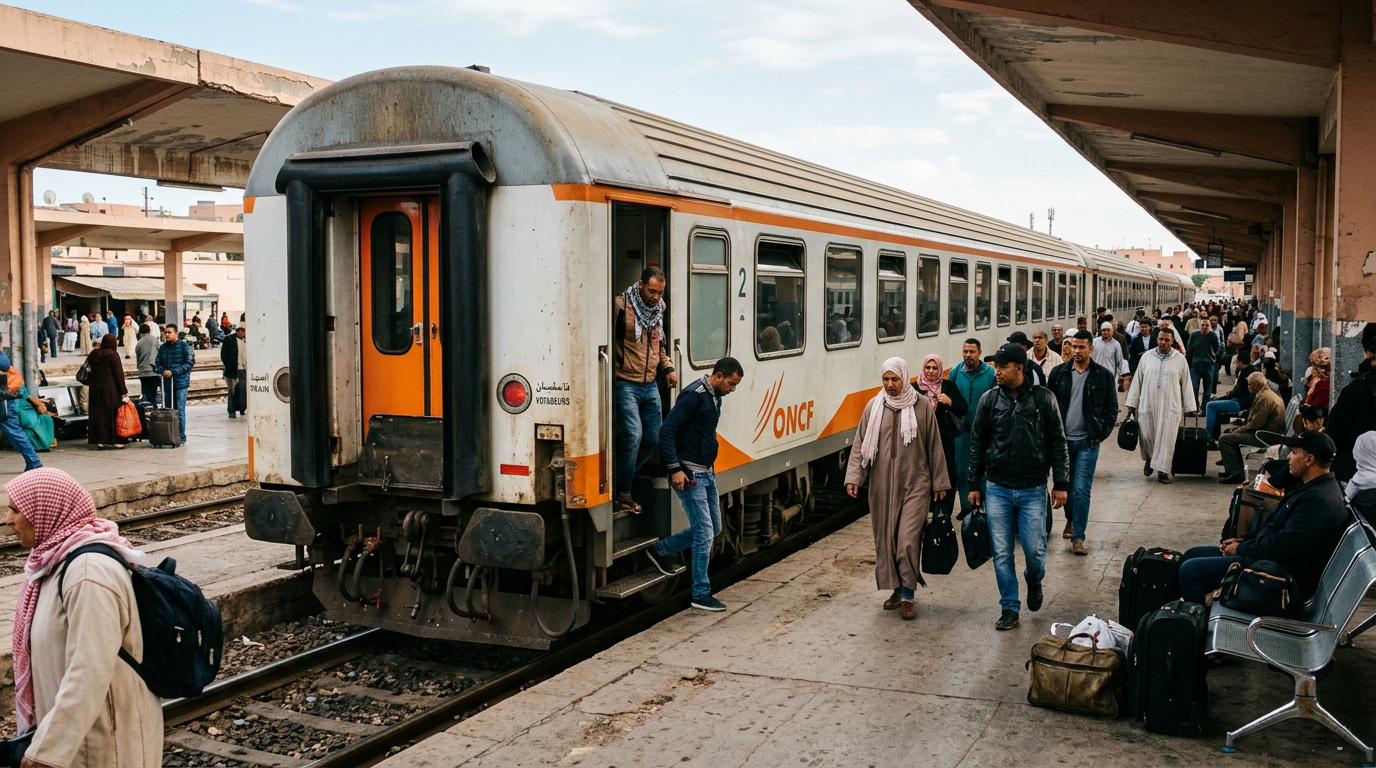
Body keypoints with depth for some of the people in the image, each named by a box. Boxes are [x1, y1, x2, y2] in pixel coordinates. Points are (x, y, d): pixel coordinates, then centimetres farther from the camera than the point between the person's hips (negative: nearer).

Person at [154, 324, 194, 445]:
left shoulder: (184, 346, -4)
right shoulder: (163, 347, 11)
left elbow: (190, 363, -10)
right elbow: (158, 363, 15)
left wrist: (173, 372, -17)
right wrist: (162, 371, -9)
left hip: (180, 382, -5)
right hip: (166, 383, 5)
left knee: (179, 411, -4)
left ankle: (181, 438, 2)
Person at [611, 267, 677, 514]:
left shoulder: (658, 309, 11)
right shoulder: (621, 305, -12)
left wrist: (667, 368, 9)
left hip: (650, 386, 7)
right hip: (626, 384, -7)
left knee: (652, 438, 8)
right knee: (633, 435, -15)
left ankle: (624, 477, 26)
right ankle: (623, 493, -1)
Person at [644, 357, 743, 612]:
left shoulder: (715, 397, 12)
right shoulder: (694, 395, -17)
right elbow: (667, 430, -21)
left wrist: (709, 466, 19)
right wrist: (675, 469, -23)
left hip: (706, 473, 9)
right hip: (689, 474, -9)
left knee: (714, 528, 16)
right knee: (704, 533, -7)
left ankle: (661, 550, 29)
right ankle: (701, 594, 3)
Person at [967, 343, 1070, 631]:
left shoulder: (1043, 398, -4)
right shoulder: (989, 399, 1)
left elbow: (1058, 442, 1)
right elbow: (977, 443, 7)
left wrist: (1061, 483, -2)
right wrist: (974, 484, 7)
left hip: (1033, 489, -2)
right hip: (997, 489, 2)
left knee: (1035, 549, -1)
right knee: (1002, 553, 4)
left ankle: (1034, 581, 33)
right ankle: (1009, 608, 17)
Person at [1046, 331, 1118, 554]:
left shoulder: (1104, 375, -1)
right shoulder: (1058, 372, 3)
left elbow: (1111, 409, 3)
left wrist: (1101, 435, -6)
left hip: (1087, 442, -2)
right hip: (1062, 439, 2)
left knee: (1082, 490, -7)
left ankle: (1078, 537, -2)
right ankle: (1070, 519, 41)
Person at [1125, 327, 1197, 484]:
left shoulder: (1180, 359, 4)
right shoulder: (1147, 357, 6)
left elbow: (1186, 384, 6)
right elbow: (1137, 381, 9)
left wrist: (1190, 407, 3)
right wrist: (1131, 403, 7)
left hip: (1170, 407, -1)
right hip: (1147, 405, 1)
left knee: (1166, 439, -2)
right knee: (1146, 437, 3)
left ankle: (1162, 470, 6)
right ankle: (1149, 459, 32)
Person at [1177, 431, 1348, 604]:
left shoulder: (1320, 500, -23)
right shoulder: (1311, 488, 12)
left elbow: (1284, 544, -26)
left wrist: (1241, 548, -12)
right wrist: (1244, 542, 7)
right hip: (1273, 557, 11)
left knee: (1190, 569, -15)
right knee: (1192, 555, 13)